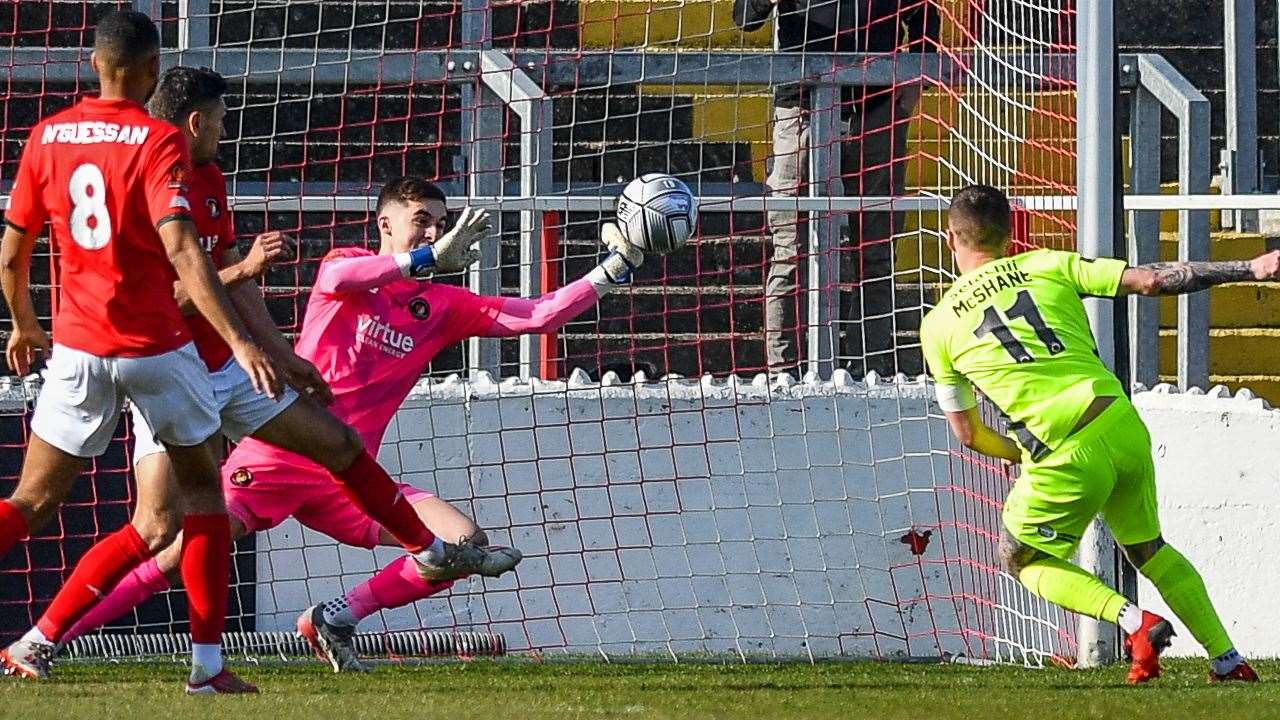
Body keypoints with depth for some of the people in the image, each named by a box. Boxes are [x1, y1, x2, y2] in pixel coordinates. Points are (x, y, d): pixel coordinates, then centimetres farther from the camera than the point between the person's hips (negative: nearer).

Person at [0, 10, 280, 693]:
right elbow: (181, 253, -23)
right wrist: (240, 341, -27)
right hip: (156, 347, -3)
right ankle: (208, 661, 10)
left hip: (77, 347, 3)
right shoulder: (158, 142, -11)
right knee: (202, 488, 14)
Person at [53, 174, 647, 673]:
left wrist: (613, 271, 1)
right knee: (186, 555, -19)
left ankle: (334, 620, -1)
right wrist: (426, 259, -30)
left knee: (464, 542, -12)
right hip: (278, 457, -5)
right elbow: (339, 278, -26)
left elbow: (536, 316, 8)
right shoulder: (349, 266, 0)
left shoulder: (442, 308, 11)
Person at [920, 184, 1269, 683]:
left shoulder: (939, 326, 7)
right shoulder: (1047, 266, 10)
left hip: (1067, 456, -4)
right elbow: (1153, 279, 4)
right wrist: (1252, 269, 8)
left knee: (1022, 561, 19)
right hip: (1124, 427, 4)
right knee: (1148, 549, 26)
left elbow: (968, 434, 15)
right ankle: (1227, 659, 22)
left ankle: (1135, 622, -2)